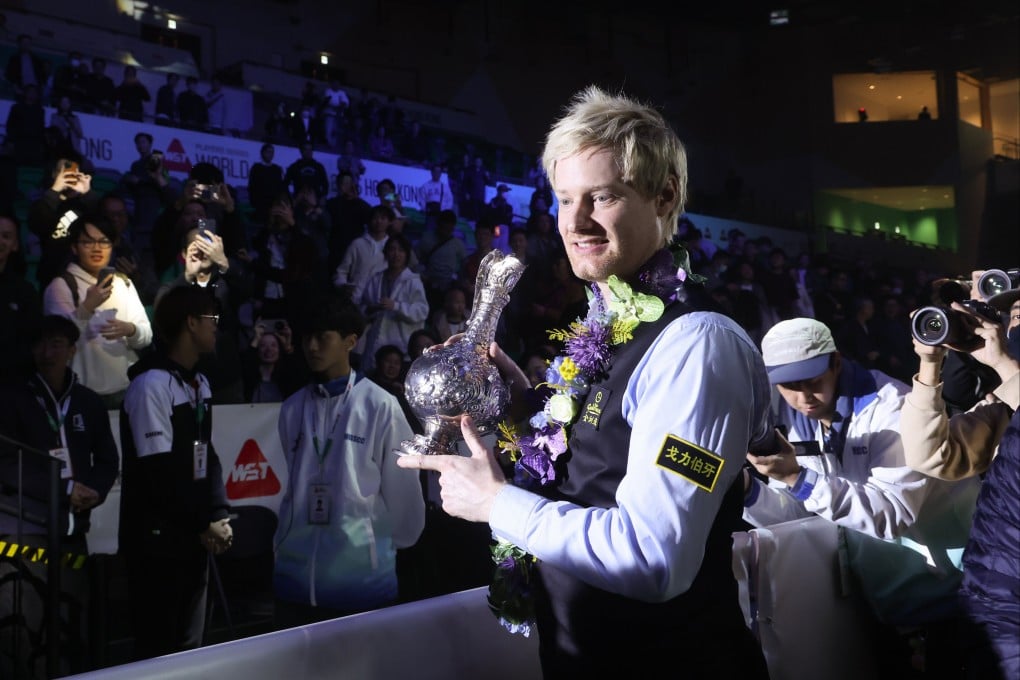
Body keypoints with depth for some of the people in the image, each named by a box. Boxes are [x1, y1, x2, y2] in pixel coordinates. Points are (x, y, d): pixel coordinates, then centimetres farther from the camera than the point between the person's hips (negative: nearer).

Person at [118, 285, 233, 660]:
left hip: (194, 539, 8)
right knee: (160, 648, 0)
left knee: (189, 643, 15)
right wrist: (204, 526, -12)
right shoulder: (151, 385, -16)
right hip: (159, 541, -8)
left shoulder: (199, 383, 11)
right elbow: (160, 471, -19)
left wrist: (219, 515, -1)